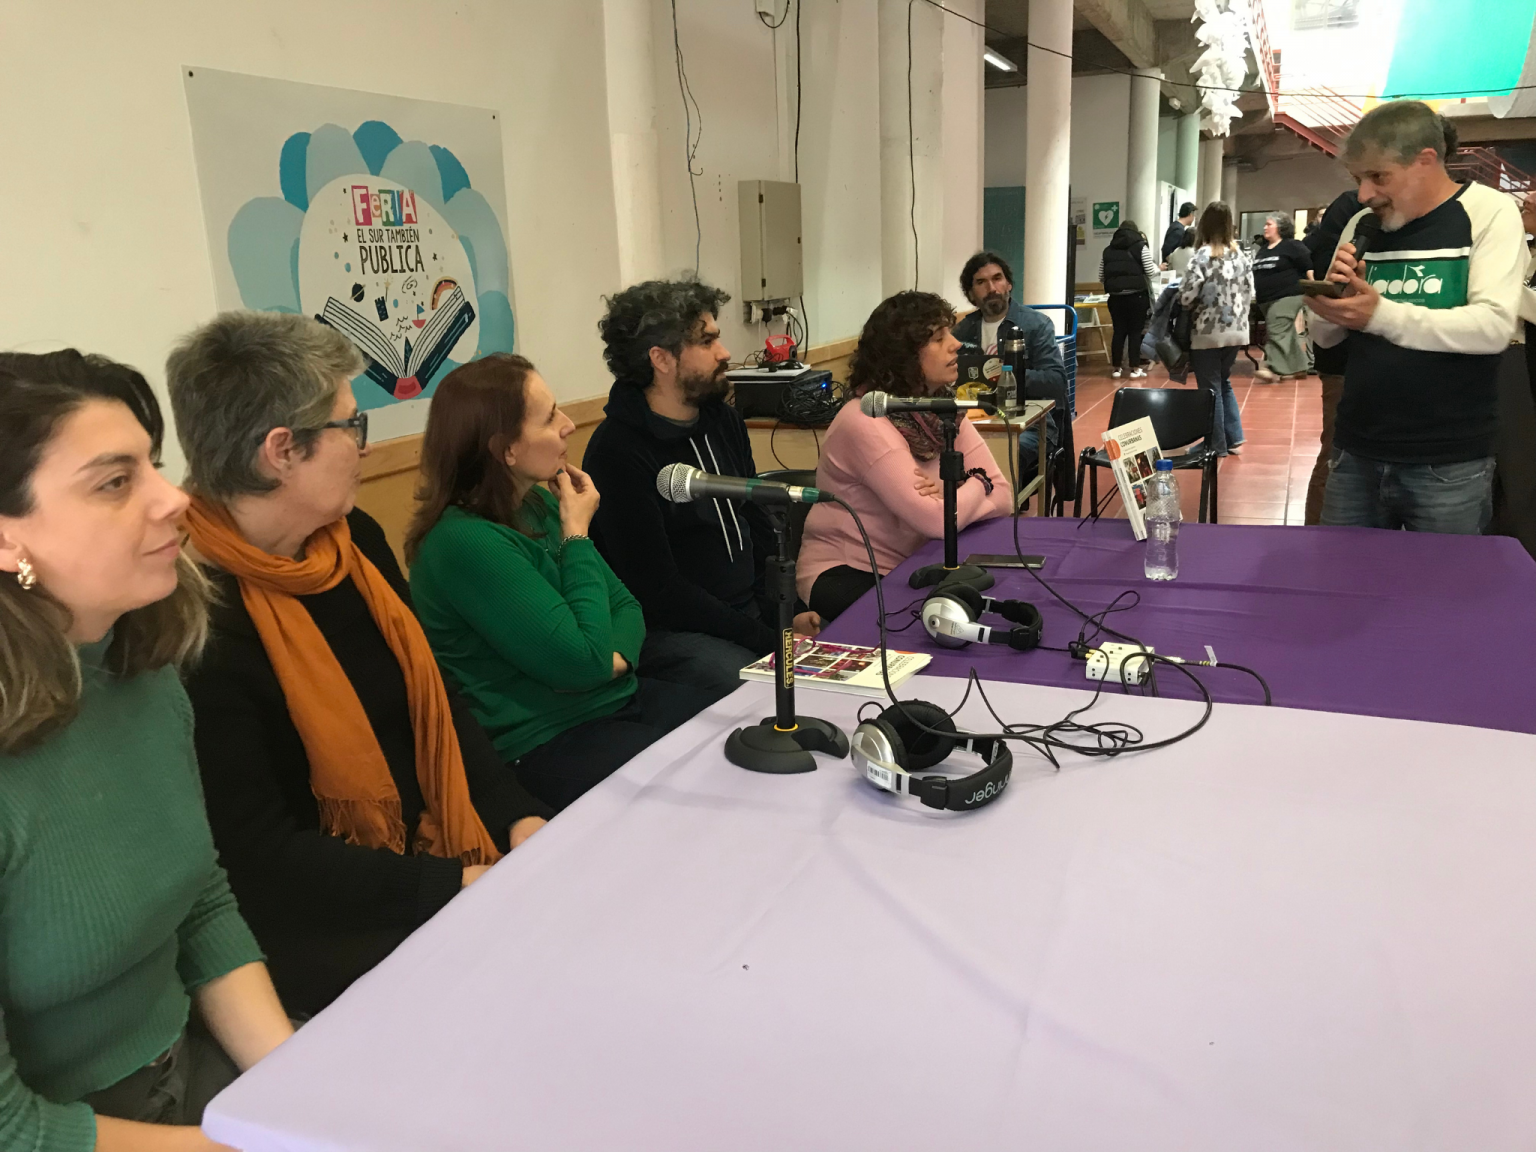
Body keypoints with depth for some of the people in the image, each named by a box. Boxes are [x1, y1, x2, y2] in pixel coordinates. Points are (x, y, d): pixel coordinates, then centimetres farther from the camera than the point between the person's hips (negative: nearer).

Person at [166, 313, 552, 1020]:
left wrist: (518, 817, -2)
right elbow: (257, 855, -20)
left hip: (444, 850, 7)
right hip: (320, 929, -7)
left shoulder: (356, 541, 4)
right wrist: (458, 885, -21)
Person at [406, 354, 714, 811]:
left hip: (620, 700, 8)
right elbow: (585, 661, -24)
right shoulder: (466, 542, -23)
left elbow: (625, 605, 10)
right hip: (549, 748, -8)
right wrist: (577, 534, -15)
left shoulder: (539, 504, 5)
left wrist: (613, 657, -14)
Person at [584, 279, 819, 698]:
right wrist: (768, 640, -18)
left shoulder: (724, 420, 9)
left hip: (749, 613, 8)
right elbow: (659, 591, -18)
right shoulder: (617, 451, -16)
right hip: (670, 631, -7)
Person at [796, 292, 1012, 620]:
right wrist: (976, 485, -9)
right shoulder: (865, 421, -23)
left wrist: (950, 495, -23)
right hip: (842, 574, -7)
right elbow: (937, 521, -28)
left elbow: (1002, 496, -5)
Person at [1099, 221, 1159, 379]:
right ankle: (1135, 368, 5)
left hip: (1116, 297, 3)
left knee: (1119, 331, 8)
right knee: (1136, 331, 4)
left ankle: (1116, 368, 9)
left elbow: (1101, 278, 11)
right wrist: (1158, 267, 20)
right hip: (1136, 296, -3)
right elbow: (1150, 272, -2)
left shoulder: (1107, 250, 9)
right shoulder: (1140, 247, 0)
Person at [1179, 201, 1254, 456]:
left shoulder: (1203, 256, -14)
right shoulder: (1241, 254, 4)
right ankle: (1233, 437, 19)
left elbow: (1186, 297, -18)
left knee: (1210, 389, 4)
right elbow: (1250, 293, 8)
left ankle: (1217, 446, 10)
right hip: (1235, 330, 6)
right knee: (1224, 382, 22)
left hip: (1208, 332, -6)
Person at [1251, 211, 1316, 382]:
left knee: (1277, 332, -18)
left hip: (1287, 296, -8)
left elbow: (1309, 268, -7)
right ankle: (1299, 367, 20)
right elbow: (1257, 273, 25)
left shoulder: (1293, 246, -5)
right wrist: (1256, 293, 19)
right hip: (1266, 299, 8)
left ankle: (1272, 369, -26)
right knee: (1287, 333, 12)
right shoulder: (1263, 250, 17)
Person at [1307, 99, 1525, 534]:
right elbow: (1327, 336, 12)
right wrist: (1337, 298, -9)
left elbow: (1494, 326, -17)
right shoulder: (1361, 225, 8)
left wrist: (1381, 315, -24)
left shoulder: (1490, 213, -4)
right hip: (1356, 453, 4)